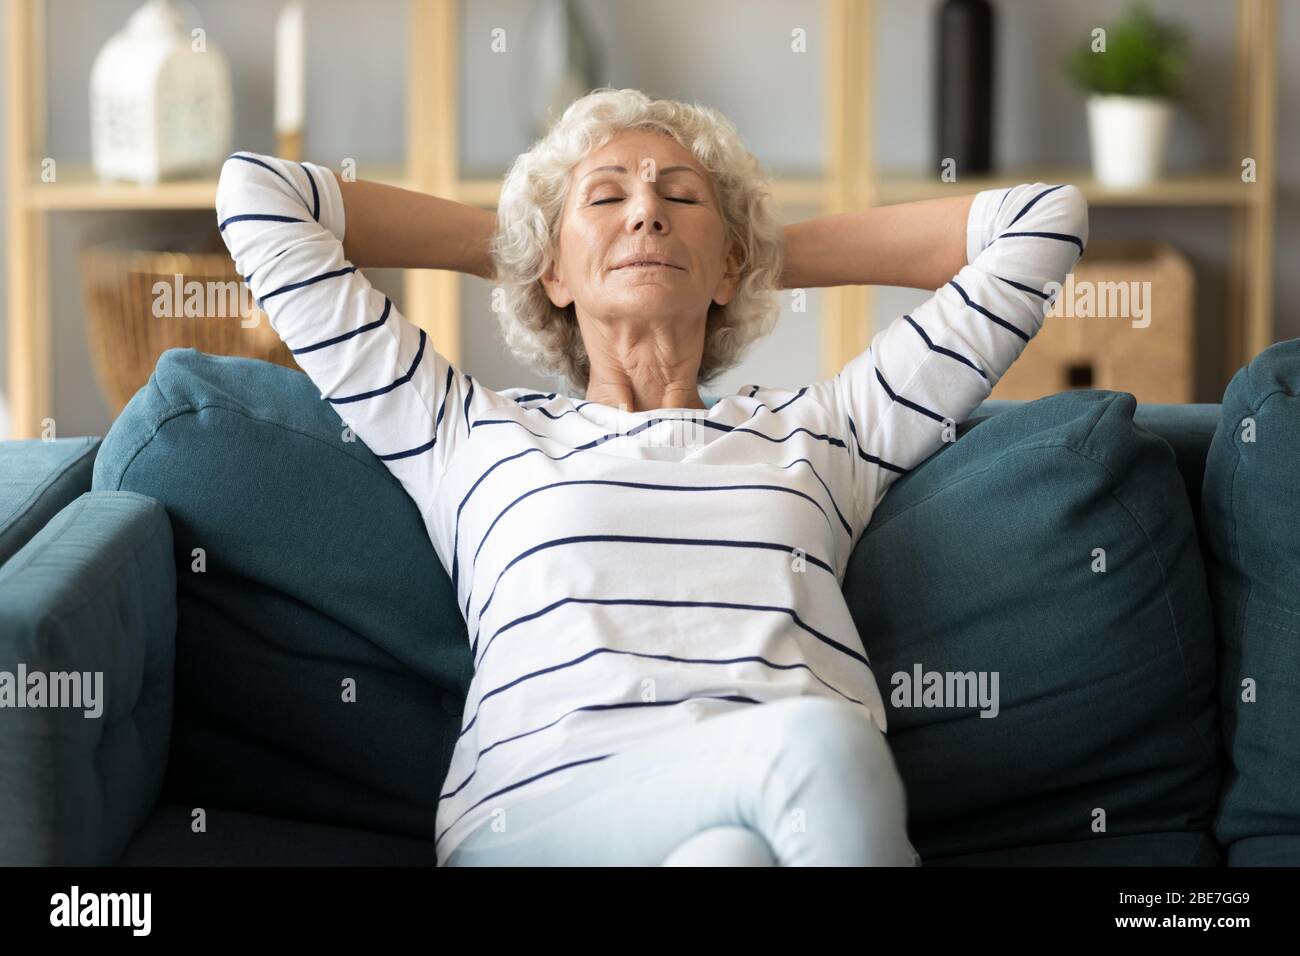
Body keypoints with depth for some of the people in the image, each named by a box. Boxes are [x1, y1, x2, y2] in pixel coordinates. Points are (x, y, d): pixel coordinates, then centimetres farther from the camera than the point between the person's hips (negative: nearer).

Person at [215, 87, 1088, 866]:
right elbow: (257, 190, 31)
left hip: (800, 805, 3)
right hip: (543, 804, -2)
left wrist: (782, 255, 39)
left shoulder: (825, 433, 29)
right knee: (812, 742, -35)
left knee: (732, 849, -38)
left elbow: (1045, 217, 34)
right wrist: (496, 244, 40)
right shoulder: (469, 434, 27)